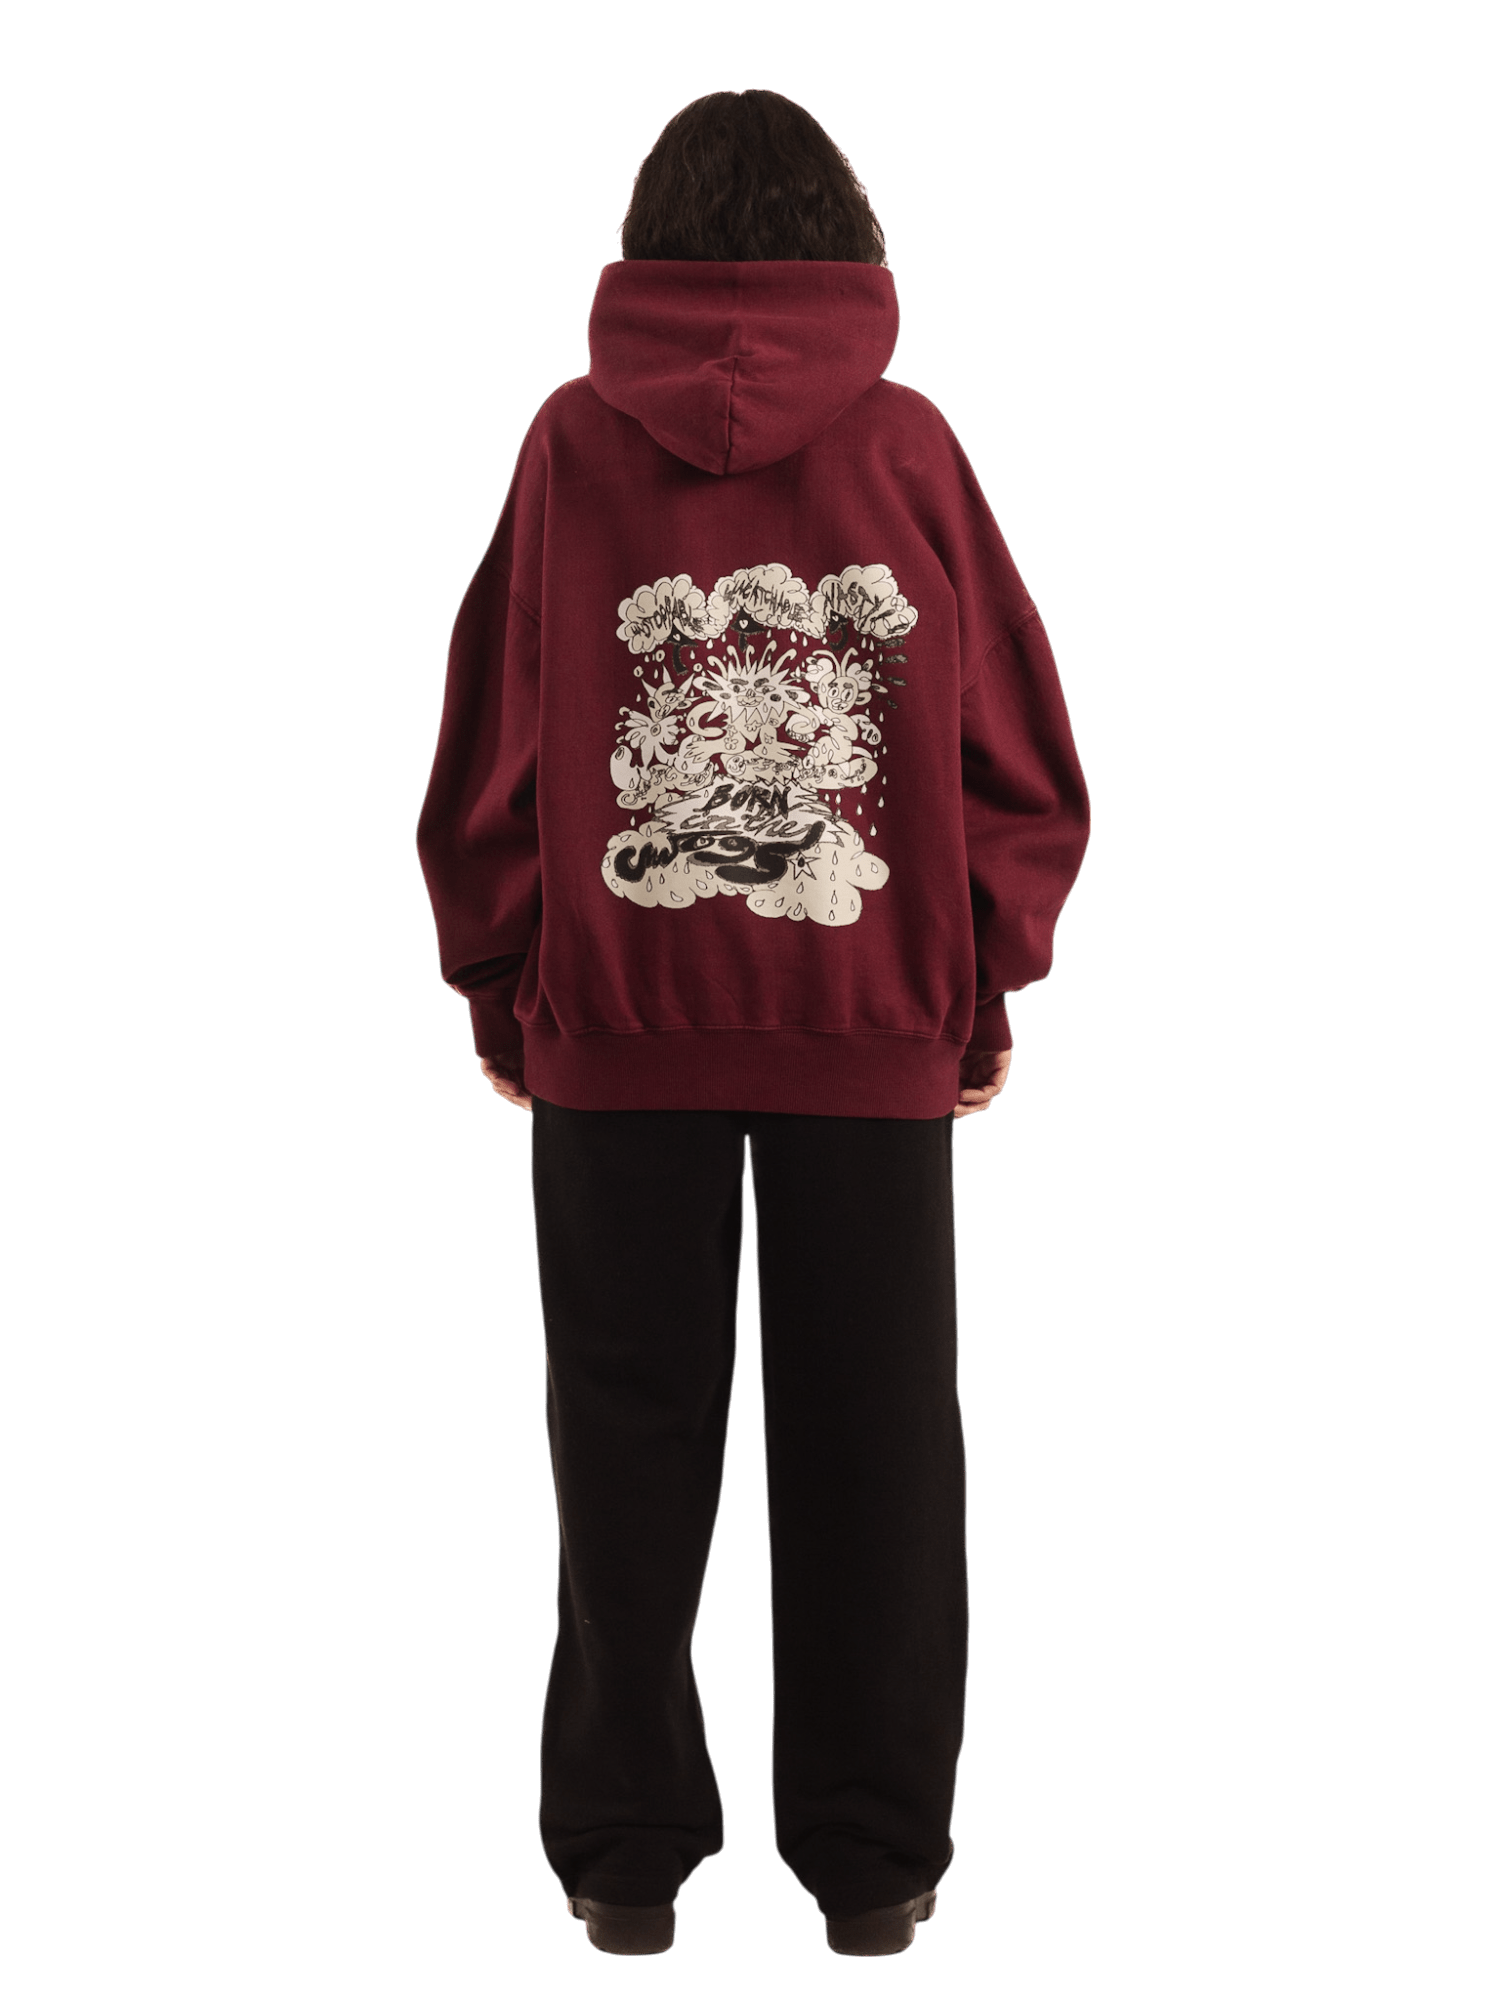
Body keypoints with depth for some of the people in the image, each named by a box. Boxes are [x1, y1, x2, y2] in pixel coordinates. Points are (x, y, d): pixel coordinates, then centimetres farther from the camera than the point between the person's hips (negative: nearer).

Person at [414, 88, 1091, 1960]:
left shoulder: (570, 441, -2)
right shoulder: (912, 443, -1)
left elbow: (487, 747, 0)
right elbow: (1022, 751, 0)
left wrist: (493, 979, 10)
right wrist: (989, 981, 10)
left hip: (612, 1028, 0)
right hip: (879, 1031, 0)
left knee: (632, 1447, 10)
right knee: (872, 1449, 9)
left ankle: (625, 1852, 18)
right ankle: (873, 1858, 17)